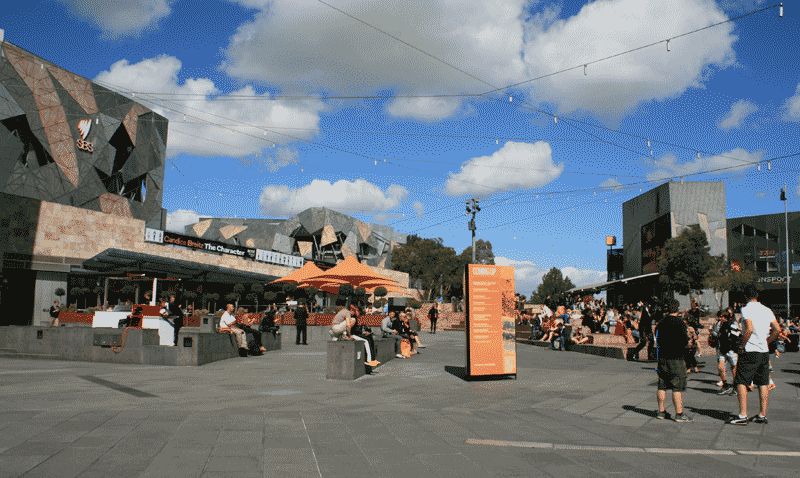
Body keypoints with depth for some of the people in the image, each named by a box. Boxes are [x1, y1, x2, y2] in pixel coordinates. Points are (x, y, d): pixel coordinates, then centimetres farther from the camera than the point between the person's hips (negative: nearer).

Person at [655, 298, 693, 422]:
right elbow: (684, 341, -14)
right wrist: (687, 335, 6)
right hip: (675, 359, -6)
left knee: (662, 386, 10)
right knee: (678, 387, -1)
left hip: (662, 357, 6)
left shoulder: (661, 322, 8)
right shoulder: (679, 322, -12)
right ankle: (679, 413, 1)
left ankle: (661, 411, 16)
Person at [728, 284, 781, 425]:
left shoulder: (746, 309, -13)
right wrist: (766, 343, 16)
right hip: (764, 352, 7)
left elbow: (749, 329, -24)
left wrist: (742, 346, -14)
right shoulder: (767, 310, 9)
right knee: (763, 384, 11)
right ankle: (762, 415, 15)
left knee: (741, 383, -2)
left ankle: (743, 416, -5)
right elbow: (777, 330, 10)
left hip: (750, 352, -7)